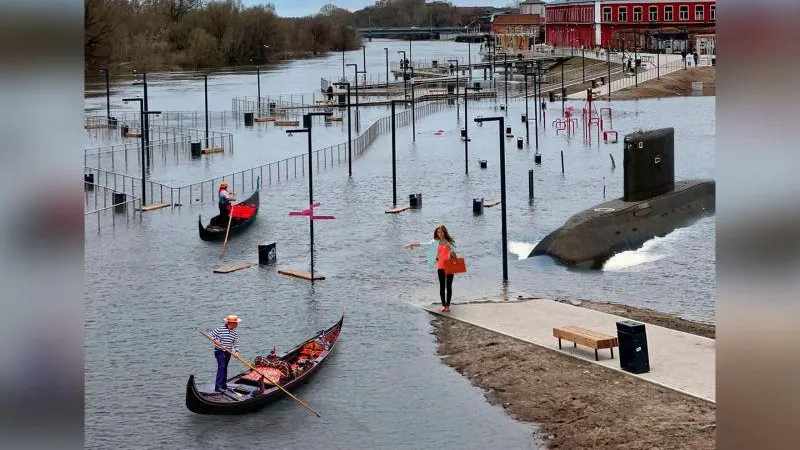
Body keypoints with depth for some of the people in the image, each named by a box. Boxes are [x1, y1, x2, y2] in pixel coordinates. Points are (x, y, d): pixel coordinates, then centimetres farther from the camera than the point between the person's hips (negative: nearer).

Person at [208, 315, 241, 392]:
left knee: (225, 368, 14)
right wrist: (215, 339, -24)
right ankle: (218, 386, -21)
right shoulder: (220, 329, -11)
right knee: (221, 366, -16)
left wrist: (236, 352, -10)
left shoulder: (234, 333, 4)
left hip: (228, 352, 6)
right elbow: (210, 335, -7)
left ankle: (223, 385, 24)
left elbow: (236, 344, 5)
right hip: (219, 351, -6)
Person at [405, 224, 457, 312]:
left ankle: (448, 305, 5)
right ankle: (443, 305, 10)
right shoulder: (436, 242, 7)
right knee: (442, 286, 3)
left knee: (449, 286, 0)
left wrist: (449, 248, -19)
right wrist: (412, 244, 5)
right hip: (441, 267, 2)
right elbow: (423, 244, 8)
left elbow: (453, 254, -1)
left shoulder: (450, 242, 2)